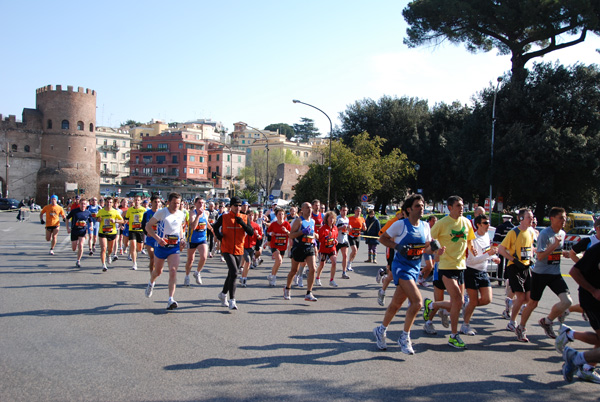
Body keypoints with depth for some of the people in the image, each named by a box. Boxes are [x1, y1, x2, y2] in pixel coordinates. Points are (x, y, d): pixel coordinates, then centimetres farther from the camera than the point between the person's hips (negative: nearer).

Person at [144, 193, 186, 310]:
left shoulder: (181, 215, 2)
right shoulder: (161, 212, -11)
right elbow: (148, 226, -9)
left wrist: (181, 239, 5)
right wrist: (157, 238, -22)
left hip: (175, 247, 2)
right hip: (161, 246, -2)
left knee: (173, 271, -16)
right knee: (158, 271, 16)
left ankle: (171, 299, -17)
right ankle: (151, 284, 52)